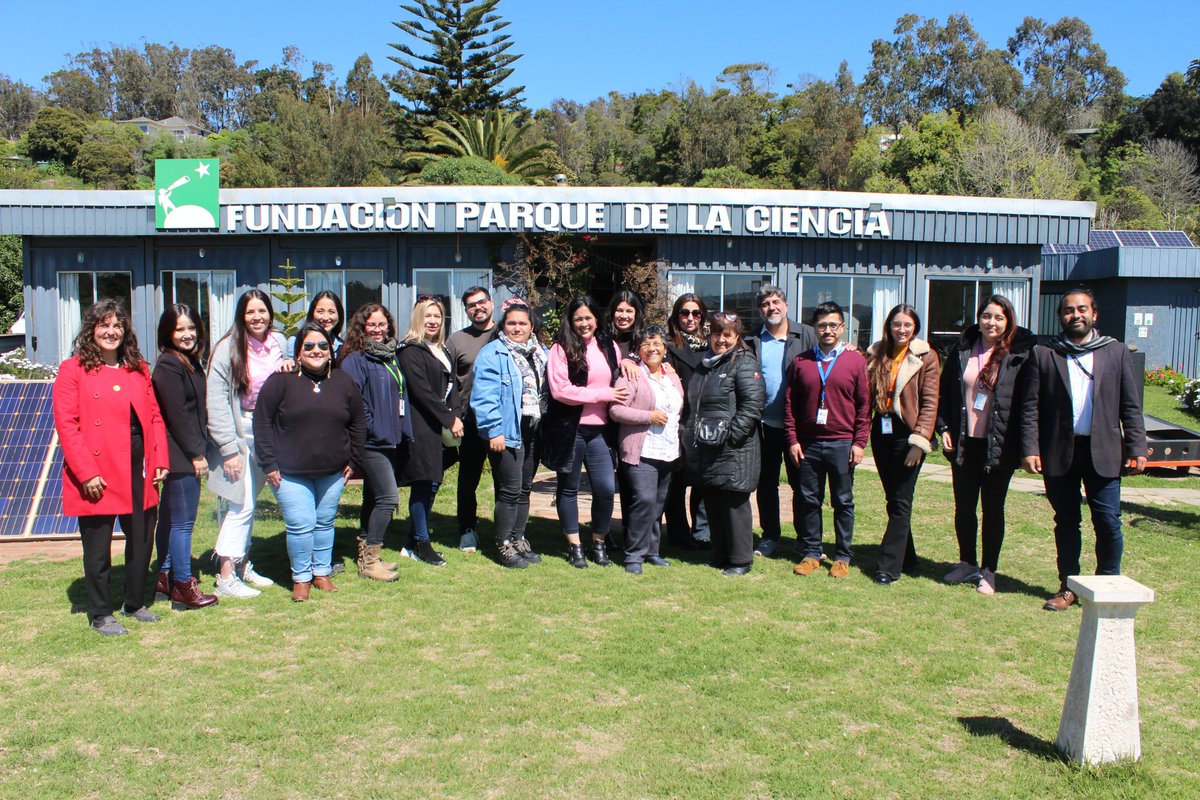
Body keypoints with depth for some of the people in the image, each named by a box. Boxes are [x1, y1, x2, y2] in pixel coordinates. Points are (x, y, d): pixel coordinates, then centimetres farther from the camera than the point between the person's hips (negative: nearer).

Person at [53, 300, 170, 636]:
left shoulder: (138, 369, 13)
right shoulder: (73, 370, -4)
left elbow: (155, 417, 12)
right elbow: (66, 425, -9)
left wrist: (160, 462, 2)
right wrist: (86, 473, -15)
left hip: (139, 471, 5)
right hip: (98, 477, -5)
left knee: (141, 540, 13)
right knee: (98, 548, 5)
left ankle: (135, 603, 30)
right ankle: (100, 614, 18)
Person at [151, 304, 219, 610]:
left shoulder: (191, 362, 15)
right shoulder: (168, 366, -14)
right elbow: (177, 415, -18)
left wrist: (199, 450, 13)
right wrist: (196, 454, -16)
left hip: (186, 455, 10)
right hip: (180, 456, -10)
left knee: (170, 518, 16)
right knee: (183, 521, -5)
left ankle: (165, 579, 26)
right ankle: (183, 587, 1)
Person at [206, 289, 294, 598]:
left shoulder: (279, 342, 4)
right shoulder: (228, 348, -12)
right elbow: (216, 402, -15)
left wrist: (289, 364, -7)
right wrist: (229, 449, -17)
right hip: (239, 435, -5)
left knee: (248, 503, 13)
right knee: (242, 505, -6)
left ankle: (242, 564, 24)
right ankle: (226, 577, 3)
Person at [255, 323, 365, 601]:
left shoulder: (343, 382, 5)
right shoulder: (281, 380, -8)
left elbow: (357, 424, 13)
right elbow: (262, 421, -7)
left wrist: (352, 461, 9)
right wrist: (269, 464, -9)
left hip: (332, 472, 4)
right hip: (290, 472, -3)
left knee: (325, 523, 13)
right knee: (300, 525, -6)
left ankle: (322, 573, 29)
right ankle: (301, 578, 12)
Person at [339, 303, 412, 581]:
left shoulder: (392, 357, 15)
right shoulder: (354, 360, -10)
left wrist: (405, 431, 13)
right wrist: (370, 429, -16)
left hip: (393, 441, 8)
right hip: (372, 442, -8)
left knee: (374, 498, 14)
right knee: (388, 498, -11)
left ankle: (366, 553, 23)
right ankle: (370, 561, -3)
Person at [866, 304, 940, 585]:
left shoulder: (925, 357, -4)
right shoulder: (878, 354, 10)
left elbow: (930, 402, -9)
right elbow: (868, 394, 10)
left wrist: (919, 440, -14)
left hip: (908, 433, -5)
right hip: (882, 432, 5)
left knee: (900, 502, -3)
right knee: (893, 499, 11)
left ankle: (889, 566, 0)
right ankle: (907, 558, 23)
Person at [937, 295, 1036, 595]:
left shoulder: (1020, 355, -4)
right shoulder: (962, 350, 5)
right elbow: (945, 392, 10)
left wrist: (1025, 445, -9)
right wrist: (944, 428, 0)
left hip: (999, 446, -3)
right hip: (963, 443, 3)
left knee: (993, 509, 7)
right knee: (964, 506, 12)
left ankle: (988, 571, 17)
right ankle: (967, 563, 28)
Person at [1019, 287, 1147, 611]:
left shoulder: (1116, 352, 8)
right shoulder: (1044, 354, 5)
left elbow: (1131, 406, 7)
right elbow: (1030, 406, 1)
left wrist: (1137, 448, -1)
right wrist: (1030, 449, -7)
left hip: (1103, 451, 0)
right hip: (1059, 452, 0)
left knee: (1108, 523, -3)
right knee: (1066, 522, 9)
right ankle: (1068, 587, 19)